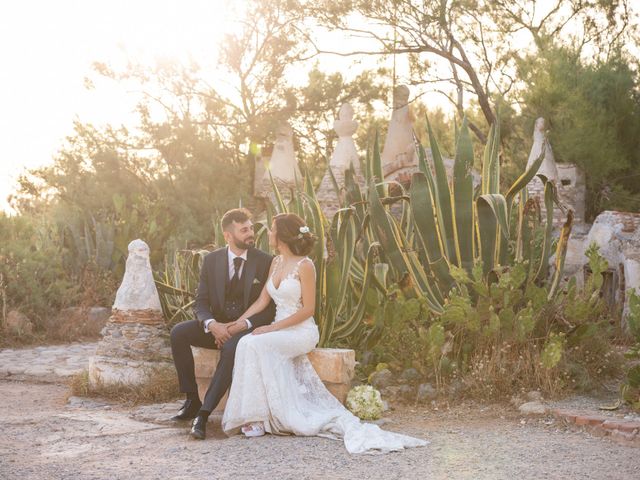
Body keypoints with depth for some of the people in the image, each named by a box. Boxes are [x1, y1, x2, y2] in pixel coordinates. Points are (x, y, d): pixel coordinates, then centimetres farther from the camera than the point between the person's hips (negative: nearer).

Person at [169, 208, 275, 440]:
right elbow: (201, 302, 1)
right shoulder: (211, 260, 2)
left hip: (248, 327, -4)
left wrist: (243, 324, -22)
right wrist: (212, 324, -21)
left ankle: (204, 413, -35)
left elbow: (271, 307, -7)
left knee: (232, 347, -37)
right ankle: (192, 400, -14)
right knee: (178, 333, -21)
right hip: (217, 324, 4)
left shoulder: (266, 262, -6)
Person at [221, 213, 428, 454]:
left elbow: (308, 309, -13)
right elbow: (262, 301, 13)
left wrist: (272, 328, -18)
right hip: (280, 333, 8)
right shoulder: (276, 263, 13)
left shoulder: (305, 265, -10)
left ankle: (256, 417, -21)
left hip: (302, 332, -7)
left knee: (254, 345, -29)